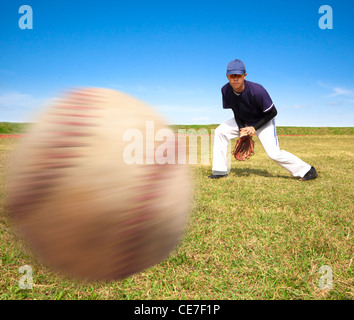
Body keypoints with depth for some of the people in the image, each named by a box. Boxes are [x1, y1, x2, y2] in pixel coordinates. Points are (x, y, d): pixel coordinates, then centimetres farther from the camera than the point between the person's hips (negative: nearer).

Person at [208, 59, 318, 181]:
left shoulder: (257, 90, -35)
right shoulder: (226, 90, -19)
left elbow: (273, 112, -23)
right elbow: (236, 111, -4)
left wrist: (254, 127, -26)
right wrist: (241, 129, -17)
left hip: (263, 121, -5)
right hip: (243, 121, 6)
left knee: (273, 153, -17)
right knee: (220, 131, -5)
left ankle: (307, 170, 0)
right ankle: (220, 171, 2)